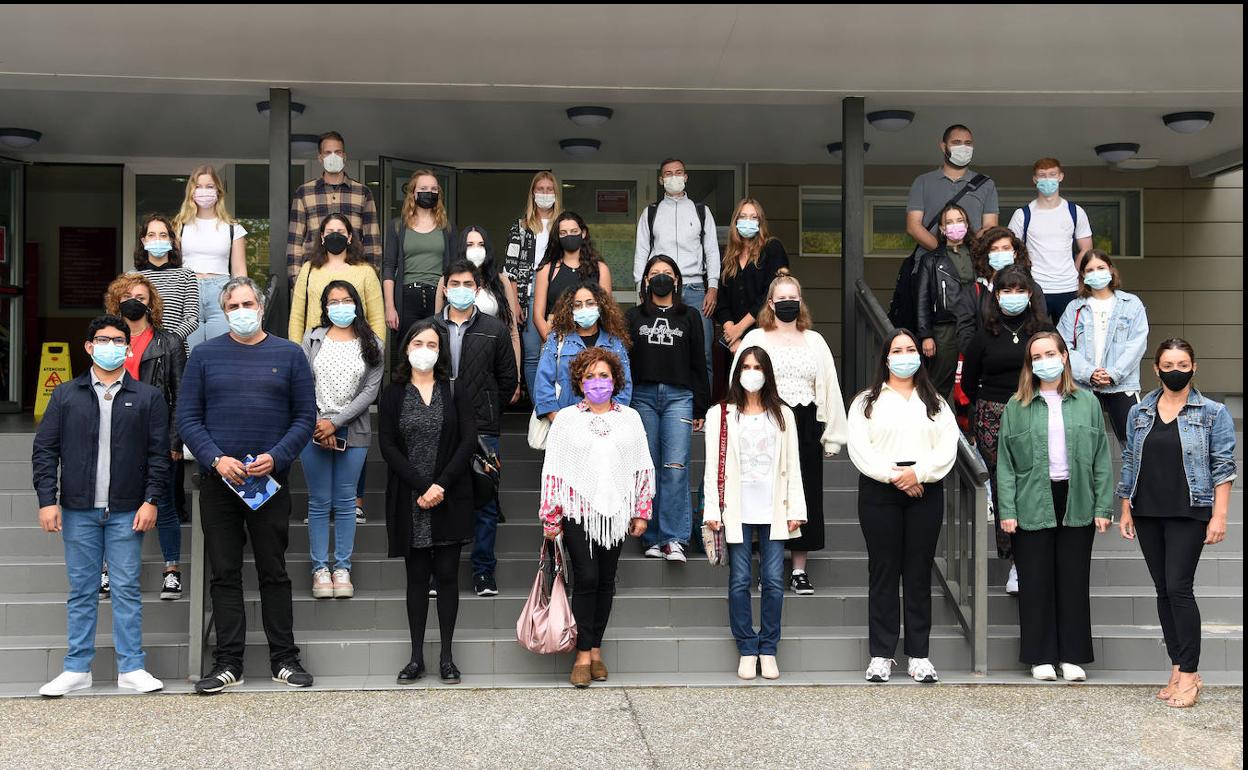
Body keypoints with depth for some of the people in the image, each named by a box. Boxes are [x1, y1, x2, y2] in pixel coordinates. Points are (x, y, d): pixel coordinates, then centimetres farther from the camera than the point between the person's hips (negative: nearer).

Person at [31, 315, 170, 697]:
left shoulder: (148, 397, 5)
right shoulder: (66, 395, 7)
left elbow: (159, 454, 3)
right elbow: (44, 450, 5)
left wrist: (151, 500, -5)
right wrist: (47, 501, -3)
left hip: (127, 512, -1)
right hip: (78, 511, 1)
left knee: (127, 589, 2)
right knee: (81, 591, 7)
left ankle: (131, 668, 8)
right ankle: (77, 668, 15)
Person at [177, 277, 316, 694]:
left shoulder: (289, 354, 5)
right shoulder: (205, 355, 6)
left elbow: (305, 417, 3)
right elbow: (188, 417, 3)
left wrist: (276, 457, -11)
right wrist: (216, 459, -12)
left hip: (271, 480, 0)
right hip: (218, 481, 1)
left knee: (274, 572, 5)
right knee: (225, 574, 4)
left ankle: (284, 659, 13)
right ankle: (228, 663, 10)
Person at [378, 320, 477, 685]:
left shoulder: (455, 392, 6)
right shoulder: (393, 394, 7)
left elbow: (468, 440, -3)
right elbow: (388, 446, -2)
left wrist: (441, 484, -14)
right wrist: (422, 487, -12)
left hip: (450, 499, 0)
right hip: (409, 500, 0)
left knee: (447, 575, 2)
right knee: (417, 576, 5)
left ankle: (446, 656, 8)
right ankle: (417, 657, 8)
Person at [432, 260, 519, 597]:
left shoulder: (495, 330, 5)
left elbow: (508, 379, 9)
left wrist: (486, 412, 7)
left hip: (483, 431, -1)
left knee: (485, 503, 2)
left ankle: (484, 572, 12)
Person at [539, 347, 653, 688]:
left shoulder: (630, 418, 9)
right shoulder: (566, 419, 4)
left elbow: (643, 468, 11)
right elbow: (553, 470, 3)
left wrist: (642, 513, 8)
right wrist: (551, 518, 0)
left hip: (616, 512, 2)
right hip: (578, 510, -2)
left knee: (606, 581, 6)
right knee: (586, 579, -8)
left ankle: (595, 650, 16)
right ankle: (583, 655, -1)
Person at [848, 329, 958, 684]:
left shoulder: (935, 403, 13)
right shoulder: (867, 401, 7)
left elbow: (948, 447, 1)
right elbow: (859, 448, -5)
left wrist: (918, 472, -14)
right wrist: (892, 475, -14)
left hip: (925, 492, 2)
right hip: (879, 492, -1)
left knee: (919, 574, 4)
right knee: (883, 572, 1)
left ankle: (919, 655, 9)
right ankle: (881, 655, 6)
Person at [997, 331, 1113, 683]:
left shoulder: (1087, 403, 7)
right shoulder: (1016, 407, 2)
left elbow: (1101, 458, 6)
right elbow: (1005, 462, 0)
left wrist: (1103, 507, -1)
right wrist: (1007, 511, -8)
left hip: (1076, 504, 1)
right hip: (1032, 505, -1)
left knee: (1074, 581, 6)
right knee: (1036, 582, 3)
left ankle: (1072, 656, 15)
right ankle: (1041, 657, 13)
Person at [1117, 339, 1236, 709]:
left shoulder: (1213, 413, 0)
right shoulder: (1139, 413, 10)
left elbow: (1223, 466, -3)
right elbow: (1129, 463, 14)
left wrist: (1219, 515, -10)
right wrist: (1125, 511, 11)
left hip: (1188, 513, -4)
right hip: (1148, 513, 4)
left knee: (1178, 587, -12)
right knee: (1163, 591, 7)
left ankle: (1188, 674, -5)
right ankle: (1178, 671, 15)